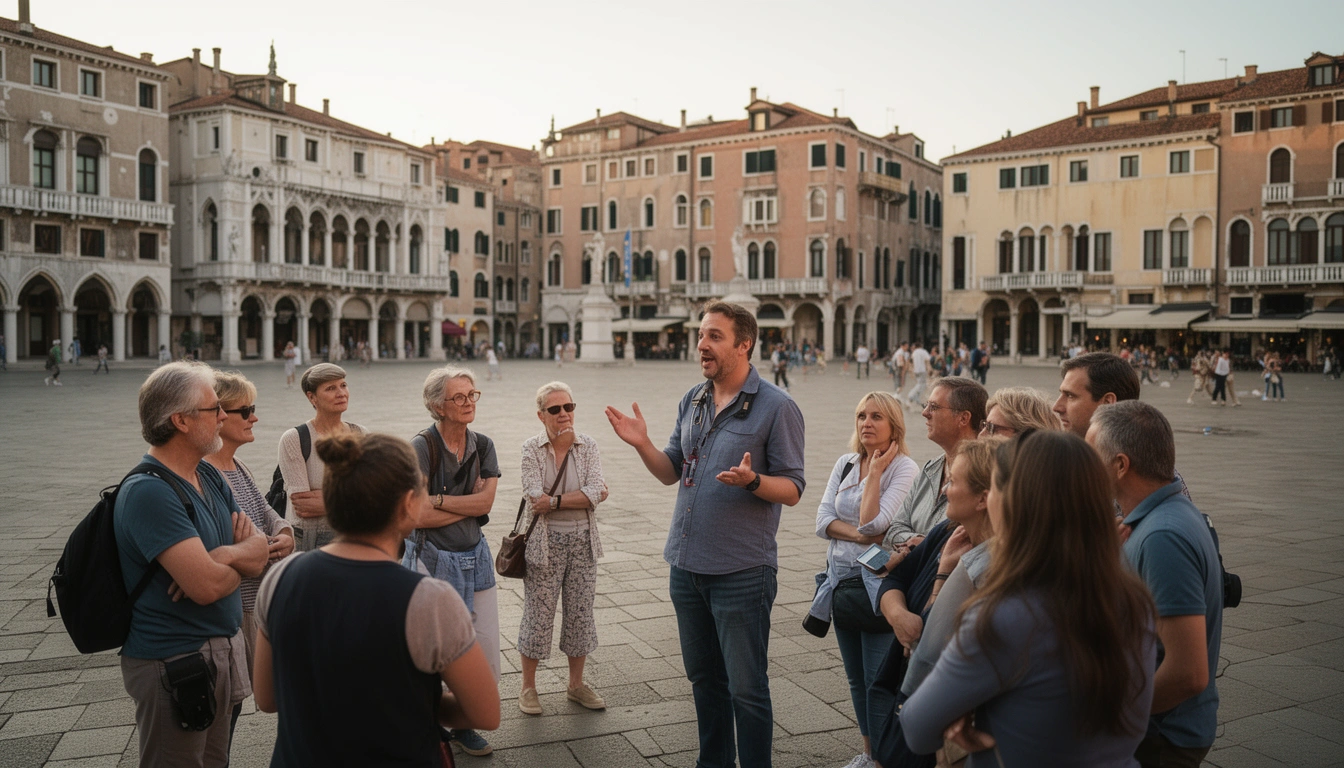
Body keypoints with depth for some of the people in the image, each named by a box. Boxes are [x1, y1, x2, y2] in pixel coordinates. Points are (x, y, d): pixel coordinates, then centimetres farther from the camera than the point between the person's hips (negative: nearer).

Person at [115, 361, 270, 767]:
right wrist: (239, 561, -6)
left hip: (224, 652, 8)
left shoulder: (210, 476, 7)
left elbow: (259, 549, 6)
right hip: (176, 661, -8)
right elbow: (207, 585, -28)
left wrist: (225, 555, -17)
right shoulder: (149, 491, -22)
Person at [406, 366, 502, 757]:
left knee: (485, 647, 8)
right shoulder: (422, 447, -13)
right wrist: (468, 505, -12)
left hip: (474, 558, 5)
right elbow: (418, 516, -18)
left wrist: (438, 499, -16)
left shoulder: (483, 446, 4)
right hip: (432, 560, -5)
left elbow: (485, 502, -8)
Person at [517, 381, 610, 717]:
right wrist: (584, 495, -14)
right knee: (538, 614, 4)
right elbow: (535, 498, -17)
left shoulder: (588, 446, 1)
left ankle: (576, 684, 27)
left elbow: (596, 493, -12)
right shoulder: (531, 449, -6)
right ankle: (528, 686, 22)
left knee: (581, 612, 11)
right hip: (543, 542, -3)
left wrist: (553, 501, -19)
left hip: (582, 540, 3)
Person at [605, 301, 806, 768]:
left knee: (746, 688, 2)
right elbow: (671, 472, 13)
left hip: (741, 571, -6)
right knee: (703, 677, 20)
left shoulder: (776, 407, -10)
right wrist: (642, 445, -5)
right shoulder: (691, 402, 9)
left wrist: (751, 480, -30)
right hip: (687, 565, 7)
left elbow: (792, 490, -11)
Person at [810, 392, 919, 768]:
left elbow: (872, 522, -21)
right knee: (856, 680, 17)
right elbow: (823, 519, -1)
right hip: (841, 582, 7)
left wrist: (875, 471, -16)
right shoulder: (845, 464, 8)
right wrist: (857, 535, -17)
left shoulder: (905, 469, -12)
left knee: (878, 683, -1)